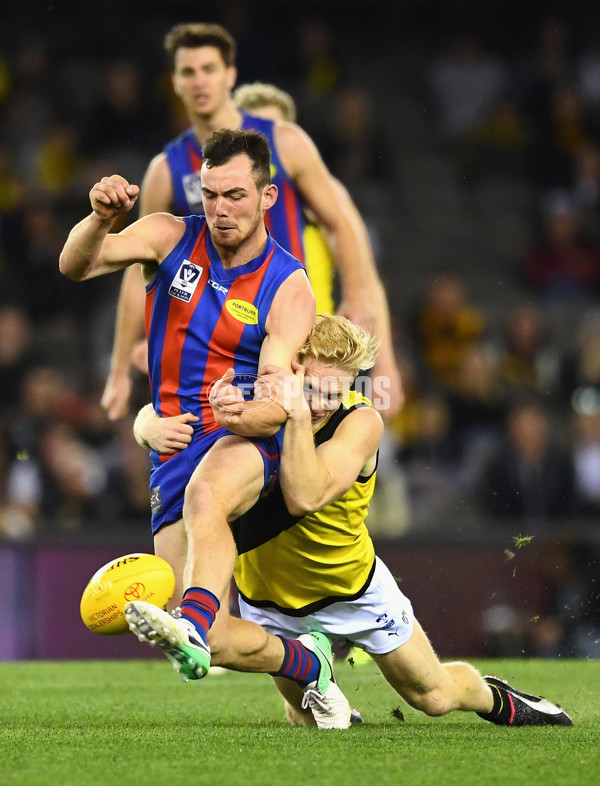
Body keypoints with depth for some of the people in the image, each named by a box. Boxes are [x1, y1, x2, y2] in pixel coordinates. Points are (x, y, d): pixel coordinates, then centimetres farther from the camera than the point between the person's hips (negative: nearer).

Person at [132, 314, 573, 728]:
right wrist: (155, 428, -40)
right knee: (309, 719, 4)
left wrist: (299, 416, -51)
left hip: (353, 586, -1)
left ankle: (498, 699, 43)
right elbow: (150, 416, -17)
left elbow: (305, 498, -41)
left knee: (435, 696, 9)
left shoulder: (361, 423, -27)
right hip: (268, 597, 1)